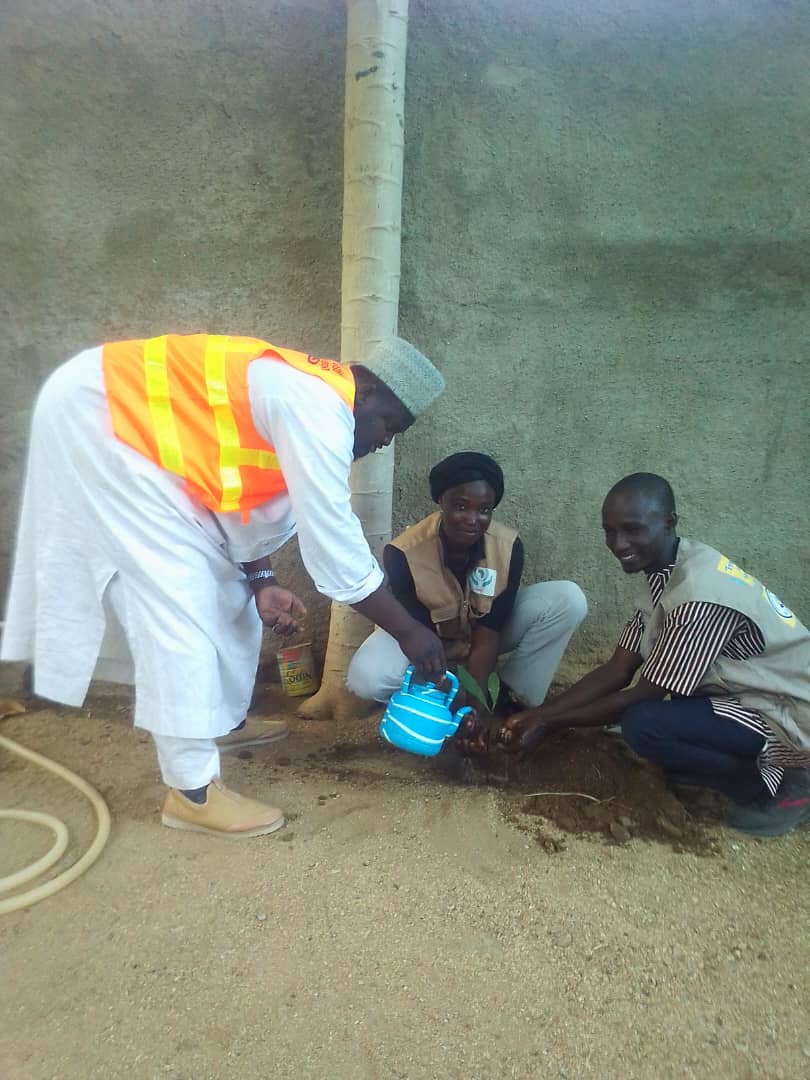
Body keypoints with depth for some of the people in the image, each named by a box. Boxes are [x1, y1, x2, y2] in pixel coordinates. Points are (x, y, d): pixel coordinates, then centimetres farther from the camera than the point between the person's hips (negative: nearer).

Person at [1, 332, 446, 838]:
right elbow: (333, 542, -24)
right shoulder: (319, 410, -24)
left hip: (128, 418, 10)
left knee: (222, 582, 13)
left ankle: (225, 722, 31)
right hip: (95, 414, -10)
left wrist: (261, 580, 1)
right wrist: (409, 630, -15)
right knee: (175, 594, -13)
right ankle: (192, 789, -3)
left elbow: (261, 496, 12)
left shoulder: (307, 396, 7)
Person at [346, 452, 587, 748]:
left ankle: (510, 697, -9)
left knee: (568, 600, -23)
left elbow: (488, 631, -24)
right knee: (365, 678, -33)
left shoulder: (508, 547, -26)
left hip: (483, 632, 2)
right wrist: (450, 697, -35)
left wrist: (476, 701, -31)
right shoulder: (403, 553, -31)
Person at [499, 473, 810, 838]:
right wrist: (537, 714, -7)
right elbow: (617, 671, 0)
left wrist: (550, 723, -14)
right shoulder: (661, 573, 0)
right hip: (752, 699, 9)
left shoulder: (701, 592, -28)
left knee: (644, 725, -26)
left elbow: (646, 695, -21)